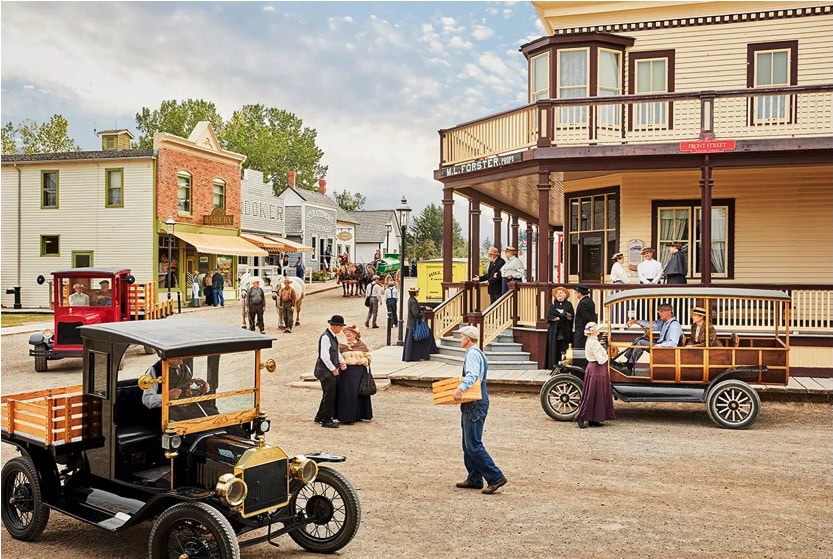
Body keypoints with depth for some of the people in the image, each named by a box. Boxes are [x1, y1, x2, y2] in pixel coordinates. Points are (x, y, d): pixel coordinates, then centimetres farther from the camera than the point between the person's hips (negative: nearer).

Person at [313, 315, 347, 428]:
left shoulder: (333, 336, 11)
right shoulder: (325, 337, -19)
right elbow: (324, 356, -22)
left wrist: (341, 361, 6)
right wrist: (333, 369, -15)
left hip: (332, 370, 10)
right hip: (326, 371, -10)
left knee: (329, 395, 17)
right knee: (329, 395, -3)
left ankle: (320, 417, 29)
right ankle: (326, 420, 7)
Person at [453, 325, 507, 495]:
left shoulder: (473, 353, -15)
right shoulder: (478, 353, 18)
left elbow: (473, 374, -33)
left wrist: (461, 388, -46)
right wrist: (462, 387, 25)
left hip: (475, 405, -11)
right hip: (473, 403, 11)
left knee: (474, 445, -8)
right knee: (468, 444, 15)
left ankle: (495, 478, -5)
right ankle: (474, 479, 21)